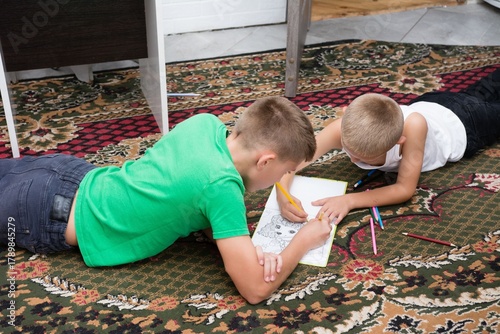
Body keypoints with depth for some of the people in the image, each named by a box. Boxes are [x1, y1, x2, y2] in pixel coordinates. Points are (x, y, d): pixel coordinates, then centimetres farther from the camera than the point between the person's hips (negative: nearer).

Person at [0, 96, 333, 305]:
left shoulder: (206, 122, -13)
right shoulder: (223, 185, -34)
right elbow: (255, 289, -31)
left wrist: (245, 247, -12)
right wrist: (305, 239, -15)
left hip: (74, 173, 7)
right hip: (49, 215, -7)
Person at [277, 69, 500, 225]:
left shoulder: (413, 127, -53)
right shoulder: (344, 127, -42)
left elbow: (405, 189, -45)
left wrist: (349, 200, -55)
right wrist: (283, 195, -60)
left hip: (460, 123, -4)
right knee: (478, 93, 35)